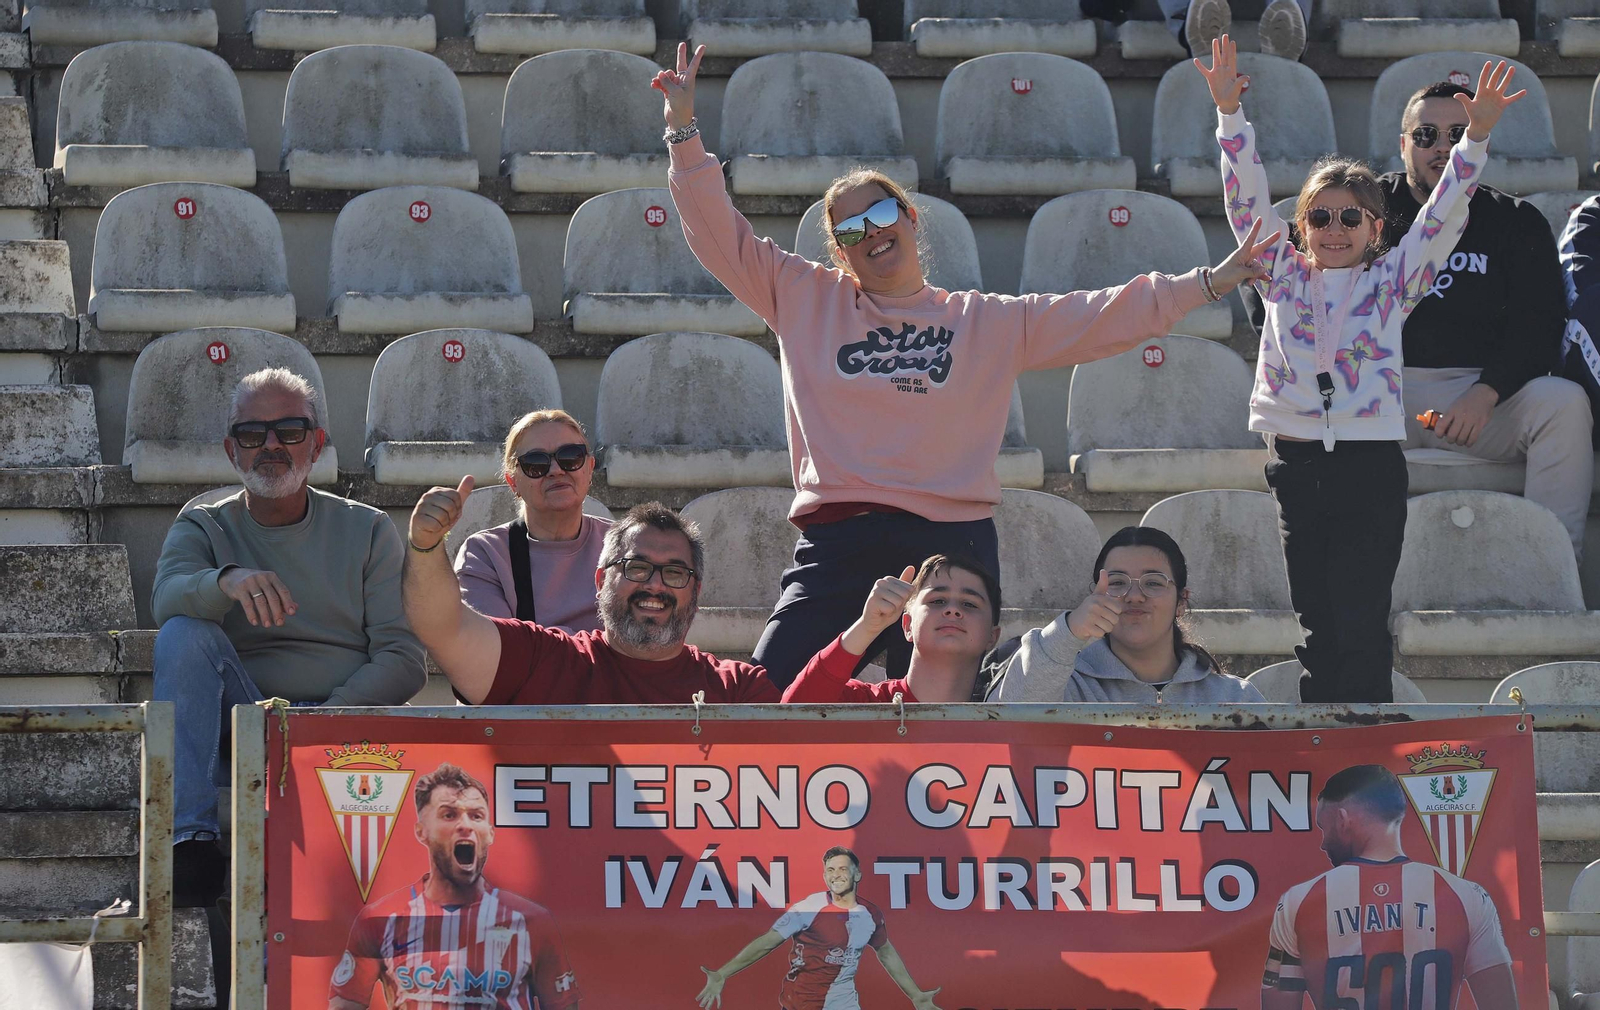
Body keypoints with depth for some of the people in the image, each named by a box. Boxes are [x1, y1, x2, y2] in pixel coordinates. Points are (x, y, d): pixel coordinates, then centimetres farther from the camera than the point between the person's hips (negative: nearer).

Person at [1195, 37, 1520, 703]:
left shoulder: (1391, 283, 6)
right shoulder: (1284, 278, 9)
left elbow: (1443, 216, -2)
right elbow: (1247, 199, 2)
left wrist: (1476, 136, -16)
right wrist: (1229, 112, -10)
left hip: (1370, 468, -2)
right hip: (1295, 465, 2)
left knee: (1361, 629, -6)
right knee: (1316, 627, 5)